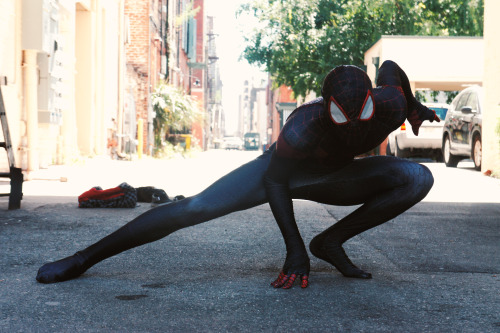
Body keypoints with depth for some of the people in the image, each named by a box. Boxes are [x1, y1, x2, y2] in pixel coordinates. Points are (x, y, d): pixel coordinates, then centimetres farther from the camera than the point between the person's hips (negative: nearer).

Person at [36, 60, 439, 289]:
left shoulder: (388, 107, -29)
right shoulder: (303, 127, -42)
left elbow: (390, 67, -5)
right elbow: (275, 180, -27)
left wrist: (412, 106, 16)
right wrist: (294, 250, -29)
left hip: (330, 176, 5)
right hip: (279, 169, -4)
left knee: (418, 178, -15)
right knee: (195, 208, -20)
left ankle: (331, 242, -7)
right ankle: (86, 257, -11)